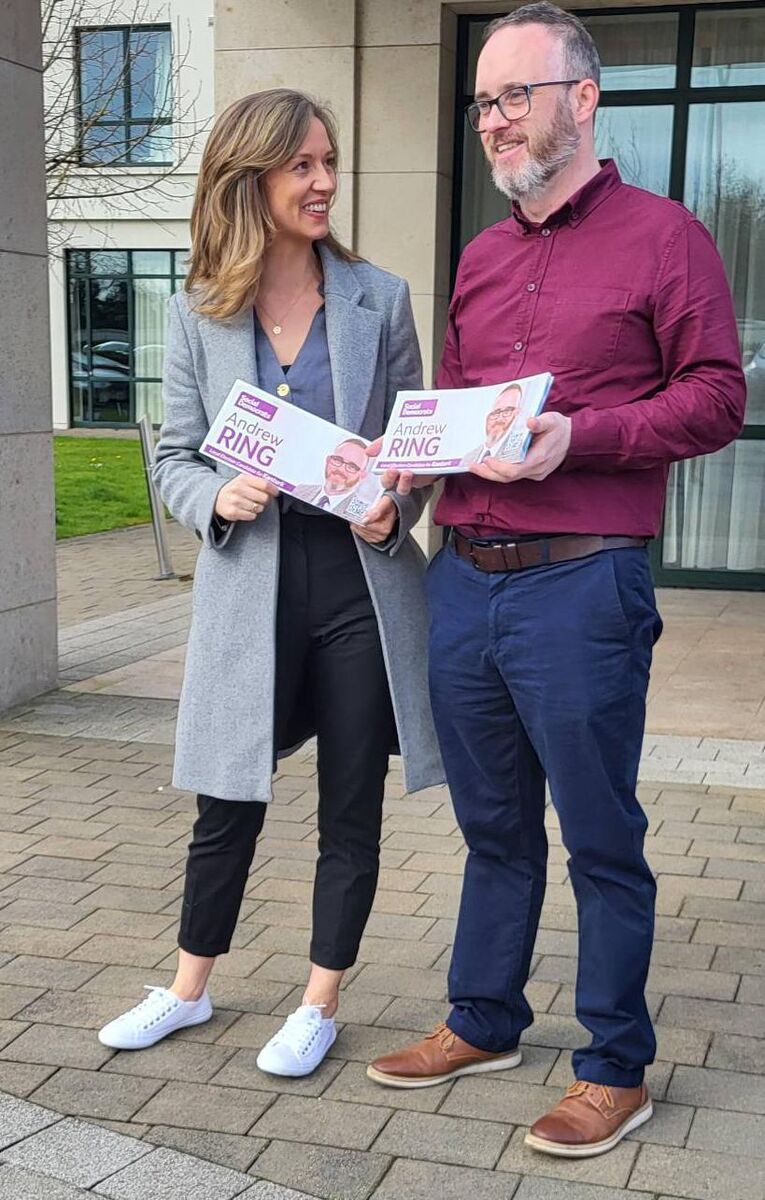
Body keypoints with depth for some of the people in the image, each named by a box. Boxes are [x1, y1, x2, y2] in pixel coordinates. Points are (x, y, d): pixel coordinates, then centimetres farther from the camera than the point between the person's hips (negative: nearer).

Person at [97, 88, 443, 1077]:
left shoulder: (379, 300, 0)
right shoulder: (198, 315, 0)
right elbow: (174, 458, 4)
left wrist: (394, 508, -13)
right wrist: (220, 498, -17)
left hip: (362, 580, 0)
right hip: (250, 585, 0)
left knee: (350, 809, 10)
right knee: (228, 805, 12)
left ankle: (320, 1005, 28)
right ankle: (188, 991, 33)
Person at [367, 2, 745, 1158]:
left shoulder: (661, 234, -2)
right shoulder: (479, 259, 16)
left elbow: (716, 398, -7)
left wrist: (579, 434, -19)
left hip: (581, 587, -6)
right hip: (462, 581, 6)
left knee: (601, 839, 4)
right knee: (494, 826, 18)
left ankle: (616, 1068, 19)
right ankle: (484, 1023, 33)